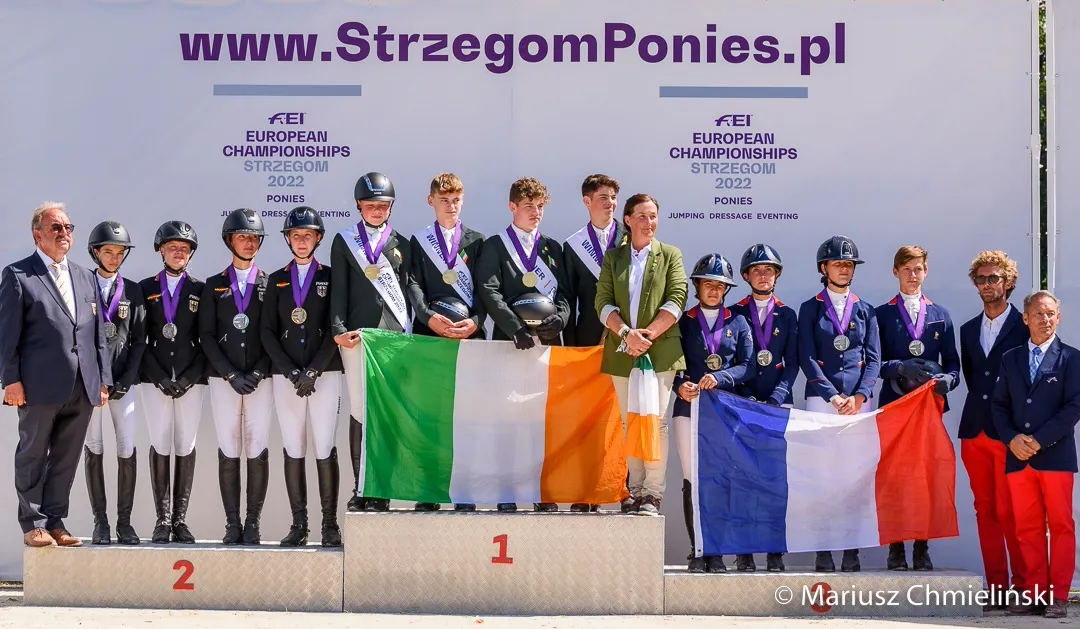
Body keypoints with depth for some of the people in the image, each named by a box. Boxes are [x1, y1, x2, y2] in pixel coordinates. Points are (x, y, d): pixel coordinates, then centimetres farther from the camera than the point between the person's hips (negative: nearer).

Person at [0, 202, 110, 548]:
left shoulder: (86, 277, 17)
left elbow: (99, 333, 17)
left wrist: (104, 380, 11)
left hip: (82, 387, 5)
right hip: (40, 386, -5)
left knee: (66, 458, 8)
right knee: (33, 457, 2)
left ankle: (55, 522, 15)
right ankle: (34, 525, 10)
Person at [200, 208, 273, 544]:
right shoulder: (214, 286, 11)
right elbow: (207, 336, 4)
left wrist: (256, 373, -8)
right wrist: (231, 375, -7)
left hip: (260, 378, -1)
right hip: (223, 378, 1)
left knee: (258, 451, -3)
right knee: (228, 452, -1)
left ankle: (253, 523, 1)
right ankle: (232, 523, 3)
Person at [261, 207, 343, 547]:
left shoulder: (330, 277, 6)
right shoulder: (276, 280, 13)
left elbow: (336, 327, -1)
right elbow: (267, 331, 7)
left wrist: (314, 371, -10)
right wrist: (291, 372, -6)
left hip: (325, 373, -2)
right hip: (285, 374, 2)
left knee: (325, 449, -6)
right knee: (293, 450, 2)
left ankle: (330, 525, -2)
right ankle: (298, 525, 5)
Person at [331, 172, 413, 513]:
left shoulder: (401, 244, 15)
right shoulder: (344, 241, 12)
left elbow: (409, 288, 10)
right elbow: (338, 289, 6)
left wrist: (408, 333, 0)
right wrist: (339, 329, -8)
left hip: (394, 334, 0)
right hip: (356, 335, 0)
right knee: (359, 413, -1)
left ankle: (381, 492, 0)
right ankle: (360, 490, 3)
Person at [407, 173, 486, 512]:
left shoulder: (477, 242, 14)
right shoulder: (418, 242, 14)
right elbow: (414, 286, 2)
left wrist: (475, 321, -12)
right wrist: (429, 317, -16)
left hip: (470, 336, 0)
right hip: (429, 336, 0)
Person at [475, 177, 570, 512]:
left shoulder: (552, 248, 19)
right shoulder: (495, 246, 6)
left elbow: (564, 294, 13)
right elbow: (489, 293, -7)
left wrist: (558, 318, -9)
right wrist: (516, 328, -19)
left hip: (549, 343, 3)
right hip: (510, 342, -3)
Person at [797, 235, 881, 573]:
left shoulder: (865, 310, 16)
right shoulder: (810, 309, 10)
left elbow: (874, 358, 9)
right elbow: (807, 358, 1)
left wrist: (859, 396, -7)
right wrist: (833, 397, -10)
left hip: (858, 401, 2)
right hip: (821, 399, -2)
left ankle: (852, 551, -2)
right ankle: (823, 551, -5)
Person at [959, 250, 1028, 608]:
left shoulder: (1024, 326, -3)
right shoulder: (969, 330, 16)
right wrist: (979, 414, 11)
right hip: (975, 432, 6)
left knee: (1009, 511, -8)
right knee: (985, 510, 6)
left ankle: (1023, 586, 1)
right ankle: (997, 588, 11)